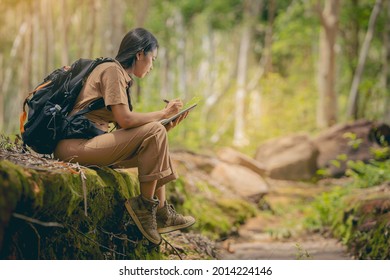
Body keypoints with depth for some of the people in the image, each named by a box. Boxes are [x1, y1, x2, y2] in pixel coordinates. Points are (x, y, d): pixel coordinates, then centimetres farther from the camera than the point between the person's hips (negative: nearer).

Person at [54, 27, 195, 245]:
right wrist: (163, 113, -6)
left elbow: (126, 128, 13)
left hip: (91, 143, 10)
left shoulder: (120, 74, 21)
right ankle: (145, 205, -12)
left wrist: (167, 126, 8)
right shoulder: (112, 70, -7)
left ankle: (162, 212, 5)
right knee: (154, 132, -17)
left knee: (155, 145, 11)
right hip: (74, 147, -10)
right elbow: (125, 119, -18)